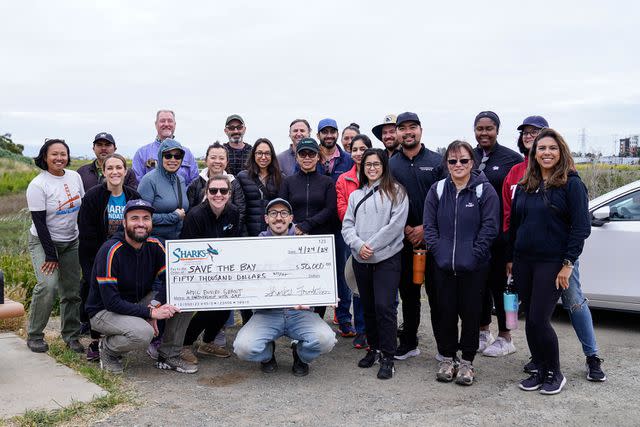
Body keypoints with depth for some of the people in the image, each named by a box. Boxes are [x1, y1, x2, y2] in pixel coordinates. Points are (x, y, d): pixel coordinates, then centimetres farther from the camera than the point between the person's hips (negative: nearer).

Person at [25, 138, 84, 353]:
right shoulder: (38, 185, -15)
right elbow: (39, 222, -16)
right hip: (43, 242, -5)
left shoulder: (75, 176, 1)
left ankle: (71, 335, 17)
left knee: (72, 291, 4)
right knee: (48, 285, -20)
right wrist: (50, 255, -17)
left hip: (71, 242, 5)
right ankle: (34, 336, -4)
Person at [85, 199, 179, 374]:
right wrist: (150, 313, -30)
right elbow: (111, 302, -26)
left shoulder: (154, 246, -5)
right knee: (142, 333, -34)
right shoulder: (110, 250, -23)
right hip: (104, 311, -6)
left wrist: (154, 305, -24)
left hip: (138, 304, 6)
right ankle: (107, 348, -1)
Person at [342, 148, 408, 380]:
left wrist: (371, 245, -12)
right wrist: (358, 245, -10)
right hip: (360, 260, 5)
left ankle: (387, 357, 0)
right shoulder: (355, 195, 15)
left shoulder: (395, 191, -1)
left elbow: (396, 225, -10)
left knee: (384, 306, -10)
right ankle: (374, 349, 27)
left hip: (387, 258, -5)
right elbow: (347, 225, 8)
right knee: (368, 307, 13)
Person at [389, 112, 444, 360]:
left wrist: (425, 228, -10)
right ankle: (408, 343, 22)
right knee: (408, 292, 11)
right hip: (403, 239, 2)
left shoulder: (436, 161, 1)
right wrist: (406, 229, -6)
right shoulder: (391, 165, 8)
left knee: (436, 292, 1)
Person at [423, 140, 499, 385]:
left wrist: (474, 254, -12)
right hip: (443, 265, 3)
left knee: (470, 312, 6)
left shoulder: (485, 190, -3)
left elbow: (490, 227, -6)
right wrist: (438, 251, -4)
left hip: (474, 266, -3)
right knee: (445, 311, 9)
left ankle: (467, 361, 20)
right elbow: (429, 225, 6)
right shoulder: (437, 190, 7)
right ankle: (447, 358, 24)